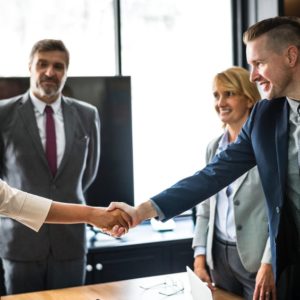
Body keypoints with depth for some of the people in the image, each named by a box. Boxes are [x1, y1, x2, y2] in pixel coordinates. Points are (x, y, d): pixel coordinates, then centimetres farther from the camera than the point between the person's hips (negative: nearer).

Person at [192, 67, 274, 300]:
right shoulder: (214, 147, 10)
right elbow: (205, 206, 12)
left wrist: (268, 264, -18)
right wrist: (200, 256, 5)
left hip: (256, 258, -5)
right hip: (219, 256, 5)